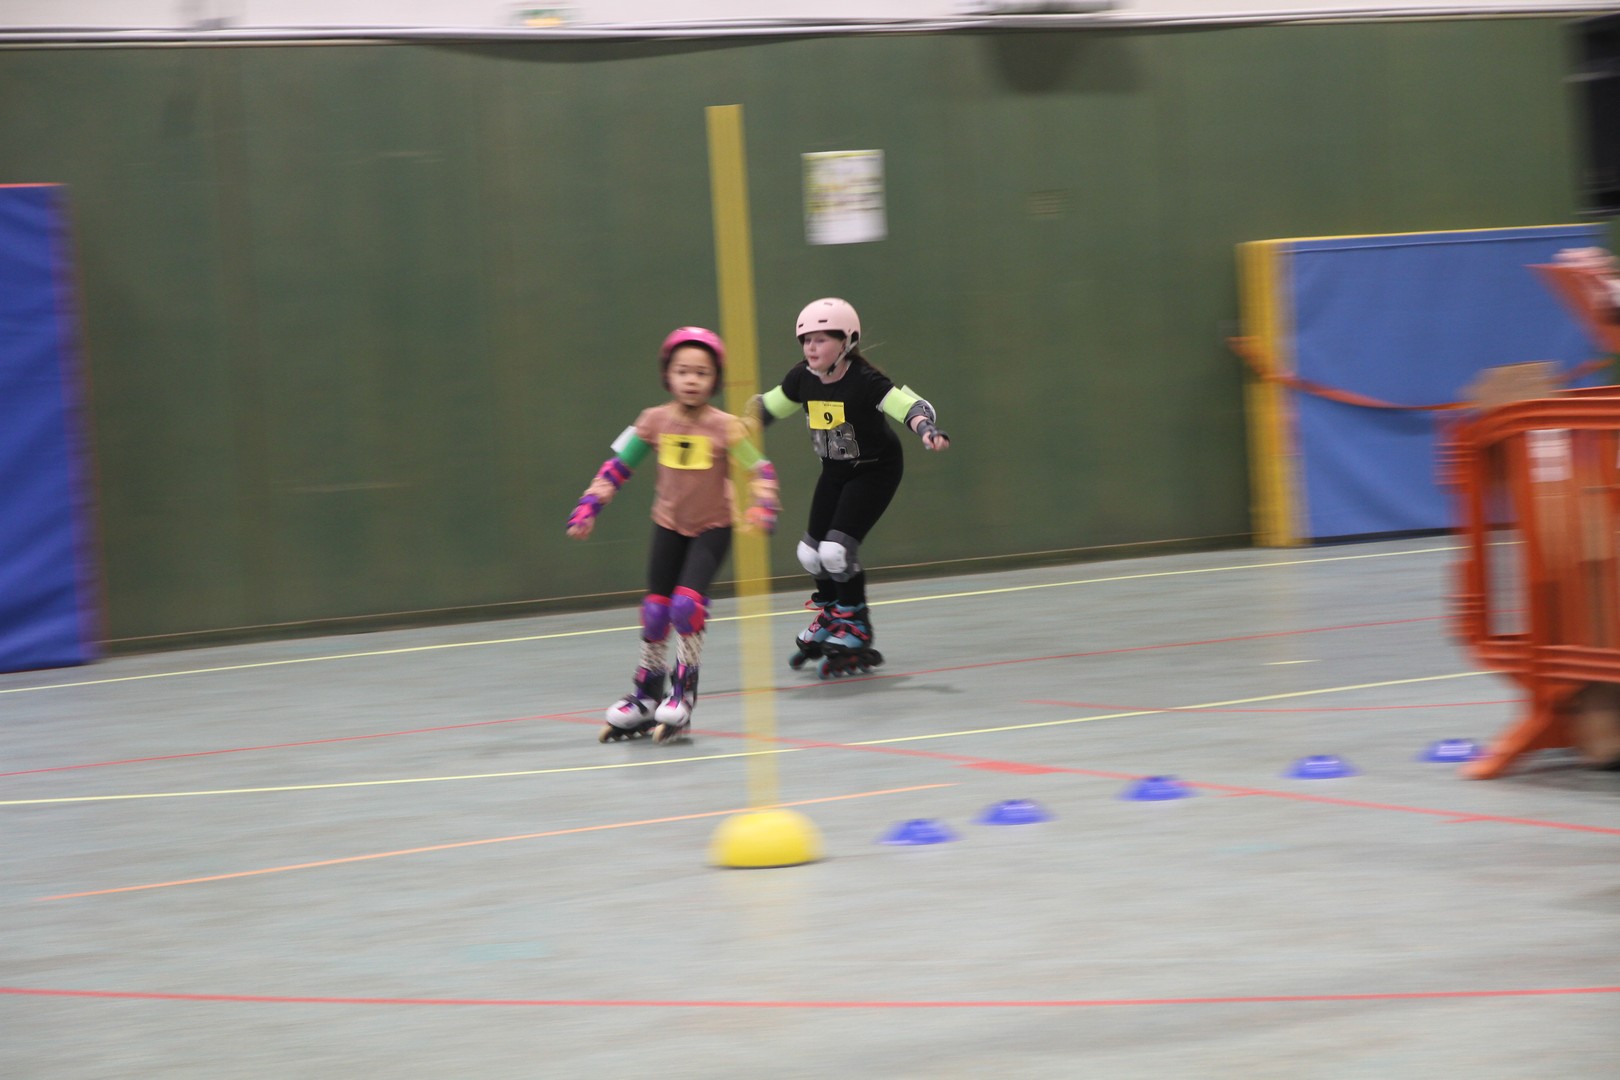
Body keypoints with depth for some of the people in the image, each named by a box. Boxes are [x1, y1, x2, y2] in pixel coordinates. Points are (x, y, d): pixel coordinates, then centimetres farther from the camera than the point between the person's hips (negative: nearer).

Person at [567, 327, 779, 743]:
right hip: (669, 524, 3)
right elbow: (617, 466, -3)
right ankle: (645, 697, 24)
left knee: (687, 603, -20)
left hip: (712, 526, -3)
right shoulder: (655, 421, -11)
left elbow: (761, 471, -13)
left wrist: (763, 506, -30)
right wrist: (589, 506, -11)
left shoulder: (725, 427, -18)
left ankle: (683, 694, -5)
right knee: (655, 611, 7)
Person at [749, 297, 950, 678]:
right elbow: (768, 407, 9)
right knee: (811, 551, 9)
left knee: (837, 550, -18)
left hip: (875, 471, -7)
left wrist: (928, 431, -56)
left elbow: (910, 405, -37)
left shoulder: (864, 381, -27)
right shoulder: (803, 379, -9)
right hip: (835, 471, 7)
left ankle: (855, 634, 2)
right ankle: (830, 618, 38)